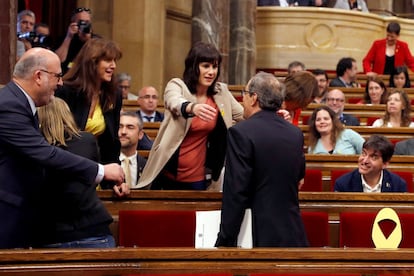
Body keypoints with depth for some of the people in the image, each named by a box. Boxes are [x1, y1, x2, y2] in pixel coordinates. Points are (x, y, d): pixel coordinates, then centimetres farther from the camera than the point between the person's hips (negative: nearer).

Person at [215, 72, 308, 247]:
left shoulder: (241, 132, -12)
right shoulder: (295, 133, 7)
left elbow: (235, 193, -15)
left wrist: (225, 241, -12)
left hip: (260, 237, -6)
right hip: (293, 236, 6)